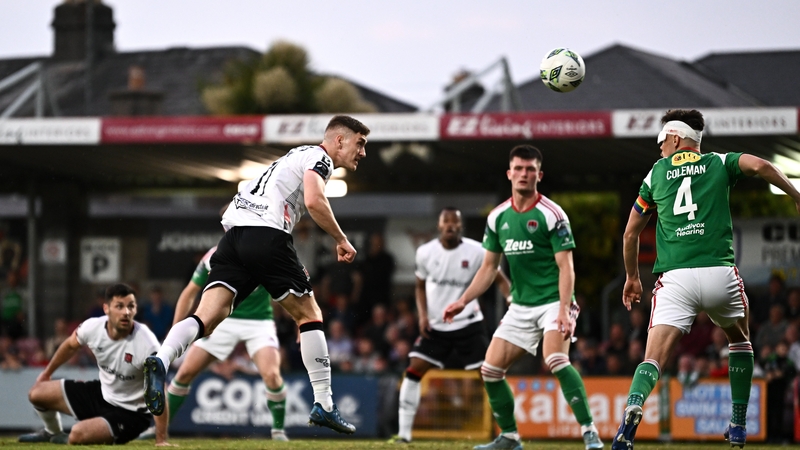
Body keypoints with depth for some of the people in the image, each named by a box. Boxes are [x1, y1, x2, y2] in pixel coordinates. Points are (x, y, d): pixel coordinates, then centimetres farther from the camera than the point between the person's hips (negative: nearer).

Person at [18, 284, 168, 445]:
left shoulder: (147, 344, -31)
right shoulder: (93, 327, -15)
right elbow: (71, 345, 10)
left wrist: (161, 440, -30)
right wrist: (47, 373, 25)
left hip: (129, 413, -6)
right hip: (102, 391, 6)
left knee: (78, 435, -29)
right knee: (37, 393, 9)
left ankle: (63, 440, 11)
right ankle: (53, 433, 41)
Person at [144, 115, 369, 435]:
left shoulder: (297, 156, 34)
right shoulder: (319, 157, 6)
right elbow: (314, 202, -13)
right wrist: (341, 240, 0)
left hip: (234, 234, 7)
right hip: (266, 234, -7)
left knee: (207, 317, -8)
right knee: (310, 316, 7)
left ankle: (161, 361, -35)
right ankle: (324, 406, 8)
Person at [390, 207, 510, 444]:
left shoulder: (476, 252, -10)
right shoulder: (425, 252, -3)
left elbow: (500, 280, -2)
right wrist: (423, 315, -2)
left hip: (468, 324, -2)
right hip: (435, 326, 2)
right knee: (413, 371, -8)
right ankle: (404, 432, -2)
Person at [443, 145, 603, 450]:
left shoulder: (551, 214, -10)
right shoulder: (498, 217, 7)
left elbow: (566, 267, -14)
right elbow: (489, 267, 16)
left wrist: (564, 310, -26)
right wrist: (463, 301, 8)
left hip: (553, 302, -6)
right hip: (520, 306, 6)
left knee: (556, 360, -29)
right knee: (490, 369, 0)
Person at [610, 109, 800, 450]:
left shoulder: (656, 173, 16)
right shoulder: (719, 164, 12)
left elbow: (630, 234, 20)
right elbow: (759, 166, -9)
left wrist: (632, 277, 33)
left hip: (675, 279, 0)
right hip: (719, 272, 0)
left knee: (653, 358, -6)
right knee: (739, 340, 27)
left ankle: (633, 407, -38)